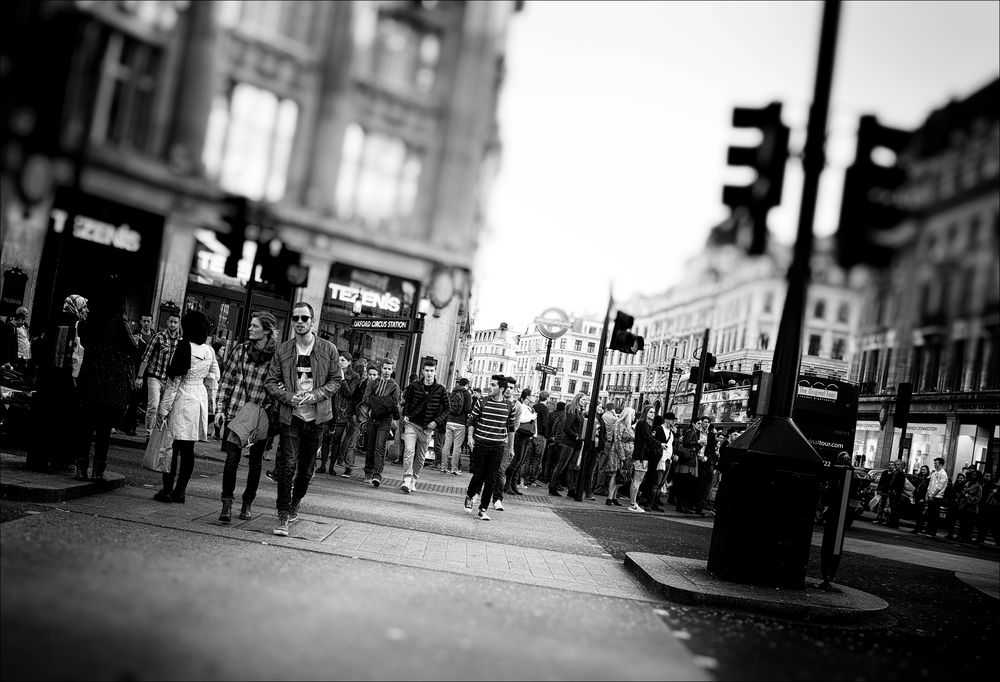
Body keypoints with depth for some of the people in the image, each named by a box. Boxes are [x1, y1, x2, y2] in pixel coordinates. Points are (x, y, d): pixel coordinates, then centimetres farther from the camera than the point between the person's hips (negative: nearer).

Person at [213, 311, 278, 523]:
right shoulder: (240, 350, 3)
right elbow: (226, 381, 8)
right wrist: (219, 409, 2)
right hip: (235, 412, 1)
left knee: (256, 461, 9)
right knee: (232, 458, -5)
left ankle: (247, 503, 23)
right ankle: (227, 504, 1)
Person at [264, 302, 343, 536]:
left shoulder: (328, 350, 1)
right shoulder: (282, 350, 2)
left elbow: (336, 380, 3)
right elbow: (270, 382, 2)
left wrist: (314, 395, -13)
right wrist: (289, 397, -16)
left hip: (317, 416, 1)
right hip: (290, 415, -1)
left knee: (306, 467, 11)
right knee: (286, 465, -11)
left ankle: (294, 506, 32)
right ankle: (283, 516, -5)